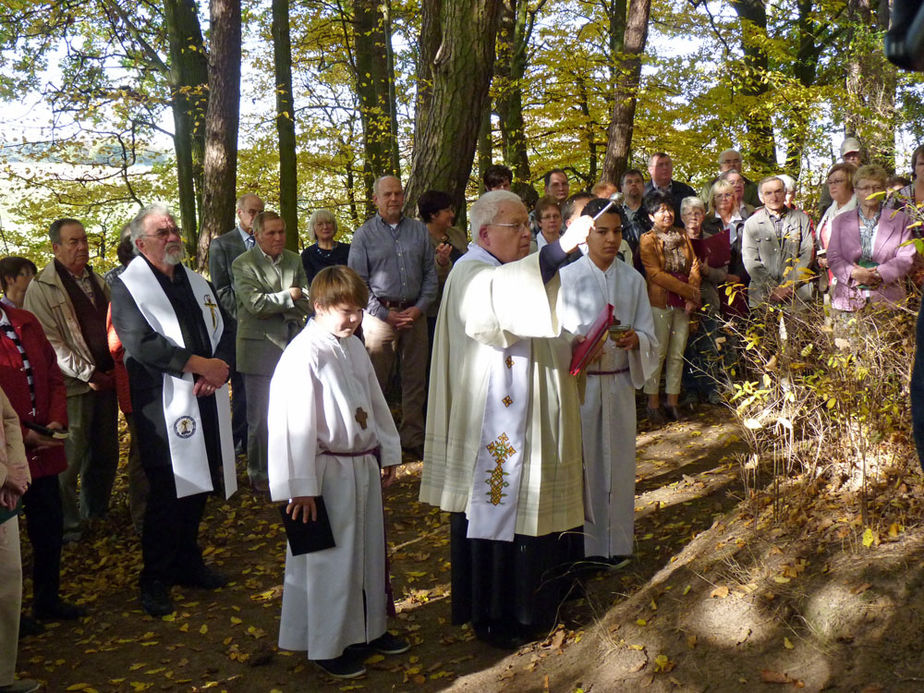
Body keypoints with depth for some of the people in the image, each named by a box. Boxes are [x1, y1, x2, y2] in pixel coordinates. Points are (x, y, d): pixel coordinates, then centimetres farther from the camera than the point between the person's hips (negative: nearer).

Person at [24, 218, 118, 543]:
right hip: (73, 386, -7)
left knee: (106, 452, 15)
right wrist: (87, 374, -15)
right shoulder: (42, 288, -8)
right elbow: (49, 342, -13)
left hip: (106, 381, 7)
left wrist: (115, 368, 7)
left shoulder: (97, 281, 15)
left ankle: (97, 511, 33)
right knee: (70, 458, -5)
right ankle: (67, 526, 9)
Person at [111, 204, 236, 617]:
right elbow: (143, 342, -17)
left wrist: (220, 366, -10)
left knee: (197, 488, 14)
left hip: (206, 399, 6)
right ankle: (155, 581, 12)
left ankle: (188, 564, 30)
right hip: (163, 407, -6)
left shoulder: (197, 284, 16)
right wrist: (200, 364, -18)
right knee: (166, 493, -2)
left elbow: (225, 330, 11)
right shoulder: (128, 287, -4)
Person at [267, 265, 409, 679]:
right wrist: (301, 487, -20)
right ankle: (327, 645, 18)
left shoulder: (354, 348, 8)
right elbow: (295, 424, -20)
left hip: (363, 466, 8)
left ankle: (368, 628, 35)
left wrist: (388, 453, 20)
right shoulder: (304, 355, -18)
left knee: (369, 550, 18)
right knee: (330, 559, 3)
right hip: (328, 471, -8)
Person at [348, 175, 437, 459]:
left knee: (415, 380, 6)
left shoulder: (420, 230, 10)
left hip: (415, 314, 3)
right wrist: (386, 314, -8)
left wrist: (419, 308, -4)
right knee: (375, 381, -2)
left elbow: (431, 274, 10)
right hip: (380, 314, -3)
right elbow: (358, 282, -2)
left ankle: (413, 438, 14)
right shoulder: (364, 235, 2)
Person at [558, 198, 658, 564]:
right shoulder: (566, 277, -2)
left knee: (618, 459, 7)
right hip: (579, 381, -2)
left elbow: (649, 335, 5)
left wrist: (634, 340, -17)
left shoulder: (633, 279, 6)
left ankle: (617, 540, 20)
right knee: (582, 461, 0)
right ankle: (582, 543, 13)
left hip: (619, 382, 3)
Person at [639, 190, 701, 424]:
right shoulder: (648, 240, -3)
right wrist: (688, 290, -15)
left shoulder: (682, 237, 14)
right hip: (659, 302, -5)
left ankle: (672, 402, 13)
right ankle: (653, 404, 5)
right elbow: (656, 274, -12)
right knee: (658, 352, -3)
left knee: (678, 354, 6)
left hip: (683, 303, 5)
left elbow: (694, 266, 10)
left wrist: (693, 296, -5)